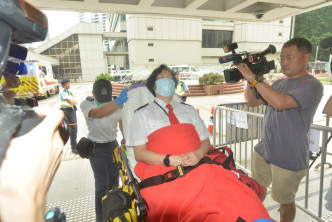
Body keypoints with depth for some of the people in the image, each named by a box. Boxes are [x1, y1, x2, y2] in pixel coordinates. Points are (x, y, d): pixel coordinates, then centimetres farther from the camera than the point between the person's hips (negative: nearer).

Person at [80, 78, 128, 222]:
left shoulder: (116, 106, -6)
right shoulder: (86, 105, -18)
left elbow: (122, 120, 12)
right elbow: (97, 113, -42)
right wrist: (118, 101, -59)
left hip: (113, 146, 3)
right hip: (97, 149, -3)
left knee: (114, 182, 9)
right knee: (102, 185, -9)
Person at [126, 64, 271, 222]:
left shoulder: (189, 110, 22)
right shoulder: (143, 114, 13)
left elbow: (205, 142, 17)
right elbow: (139, 153, 3)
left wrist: (198, 154, -7)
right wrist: (170, 160, -13)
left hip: (197, 167, 3)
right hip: (162, 171, -2)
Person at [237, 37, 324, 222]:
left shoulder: (312, 86, -16)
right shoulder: (279, 83, 8)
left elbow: (280, 102, -33)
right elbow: (253, 102, 10)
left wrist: (254, 78, -27)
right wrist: (250, 81, -6)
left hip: (288, 159, -7)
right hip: (264, 151, 7)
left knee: (285, 201, 15)